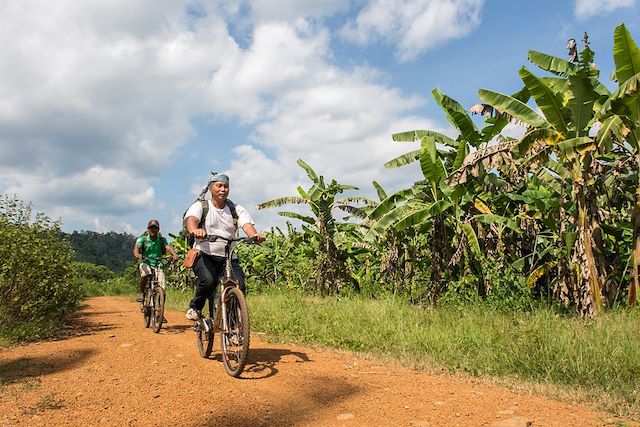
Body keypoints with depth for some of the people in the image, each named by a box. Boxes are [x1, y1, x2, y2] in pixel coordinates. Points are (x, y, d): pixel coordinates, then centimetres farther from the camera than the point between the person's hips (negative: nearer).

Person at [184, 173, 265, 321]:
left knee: (240, 287, -18)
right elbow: (191, 219, -20)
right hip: (204, 254, -2)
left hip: (228, 258, 3)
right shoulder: (200, 206, 1)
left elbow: (247, 224, -11)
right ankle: (195, 307, 0)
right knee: (208, 281, -30)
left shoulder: (237, 210, 8)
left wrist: (255, 235, -35)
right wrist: (194, 230, -46)